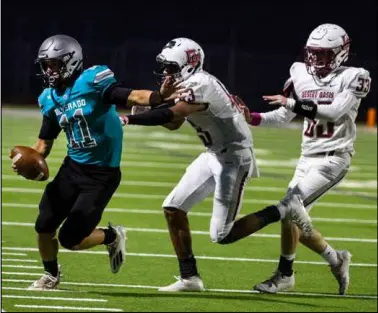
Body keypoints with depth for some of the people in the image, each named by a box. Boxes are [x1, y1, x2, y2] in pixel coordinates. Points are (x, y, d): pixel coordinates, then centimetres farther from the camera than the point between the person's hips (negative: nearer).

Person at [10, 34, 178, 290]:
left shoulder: (92, 81, -15)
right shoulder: (51, 99, 6)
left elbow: (131, 97, -24)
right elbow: (45, 142, 14)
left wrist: (159, 96, -43)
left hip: (102, 174, -6)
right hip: (73, 168, 6)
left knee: (70, 239, -8)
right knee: (44, 228, 5)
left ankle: (112, 237, 22)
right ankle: (51, 275, 33)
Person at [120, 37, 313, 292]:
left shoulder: (200, 85, -24)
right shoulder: (189, 84, 7)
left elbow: (171, 115, -33)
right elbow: (174, 124, 16)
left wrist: (129, 119, -31)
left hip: (234, 157, -10)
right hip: (214, 156, 10)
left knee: (221, 236, -9)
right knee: (173, 208, 4)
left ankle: (283, 212, 6)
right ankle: (189, 277, 11)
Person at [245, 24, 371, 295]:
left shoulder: (353, 78, -9)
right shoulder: (302, 75, 8)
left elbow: (335, 111, -23)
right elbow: (284, 116, 12)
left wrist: (293, 103, -27)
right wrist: (252, 119, -4)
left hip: (333, 159, -7)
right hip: (307, 158, 7)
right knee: (295, 220, 7)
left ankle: (285, 275, -5)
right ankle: (336, 260, 30)